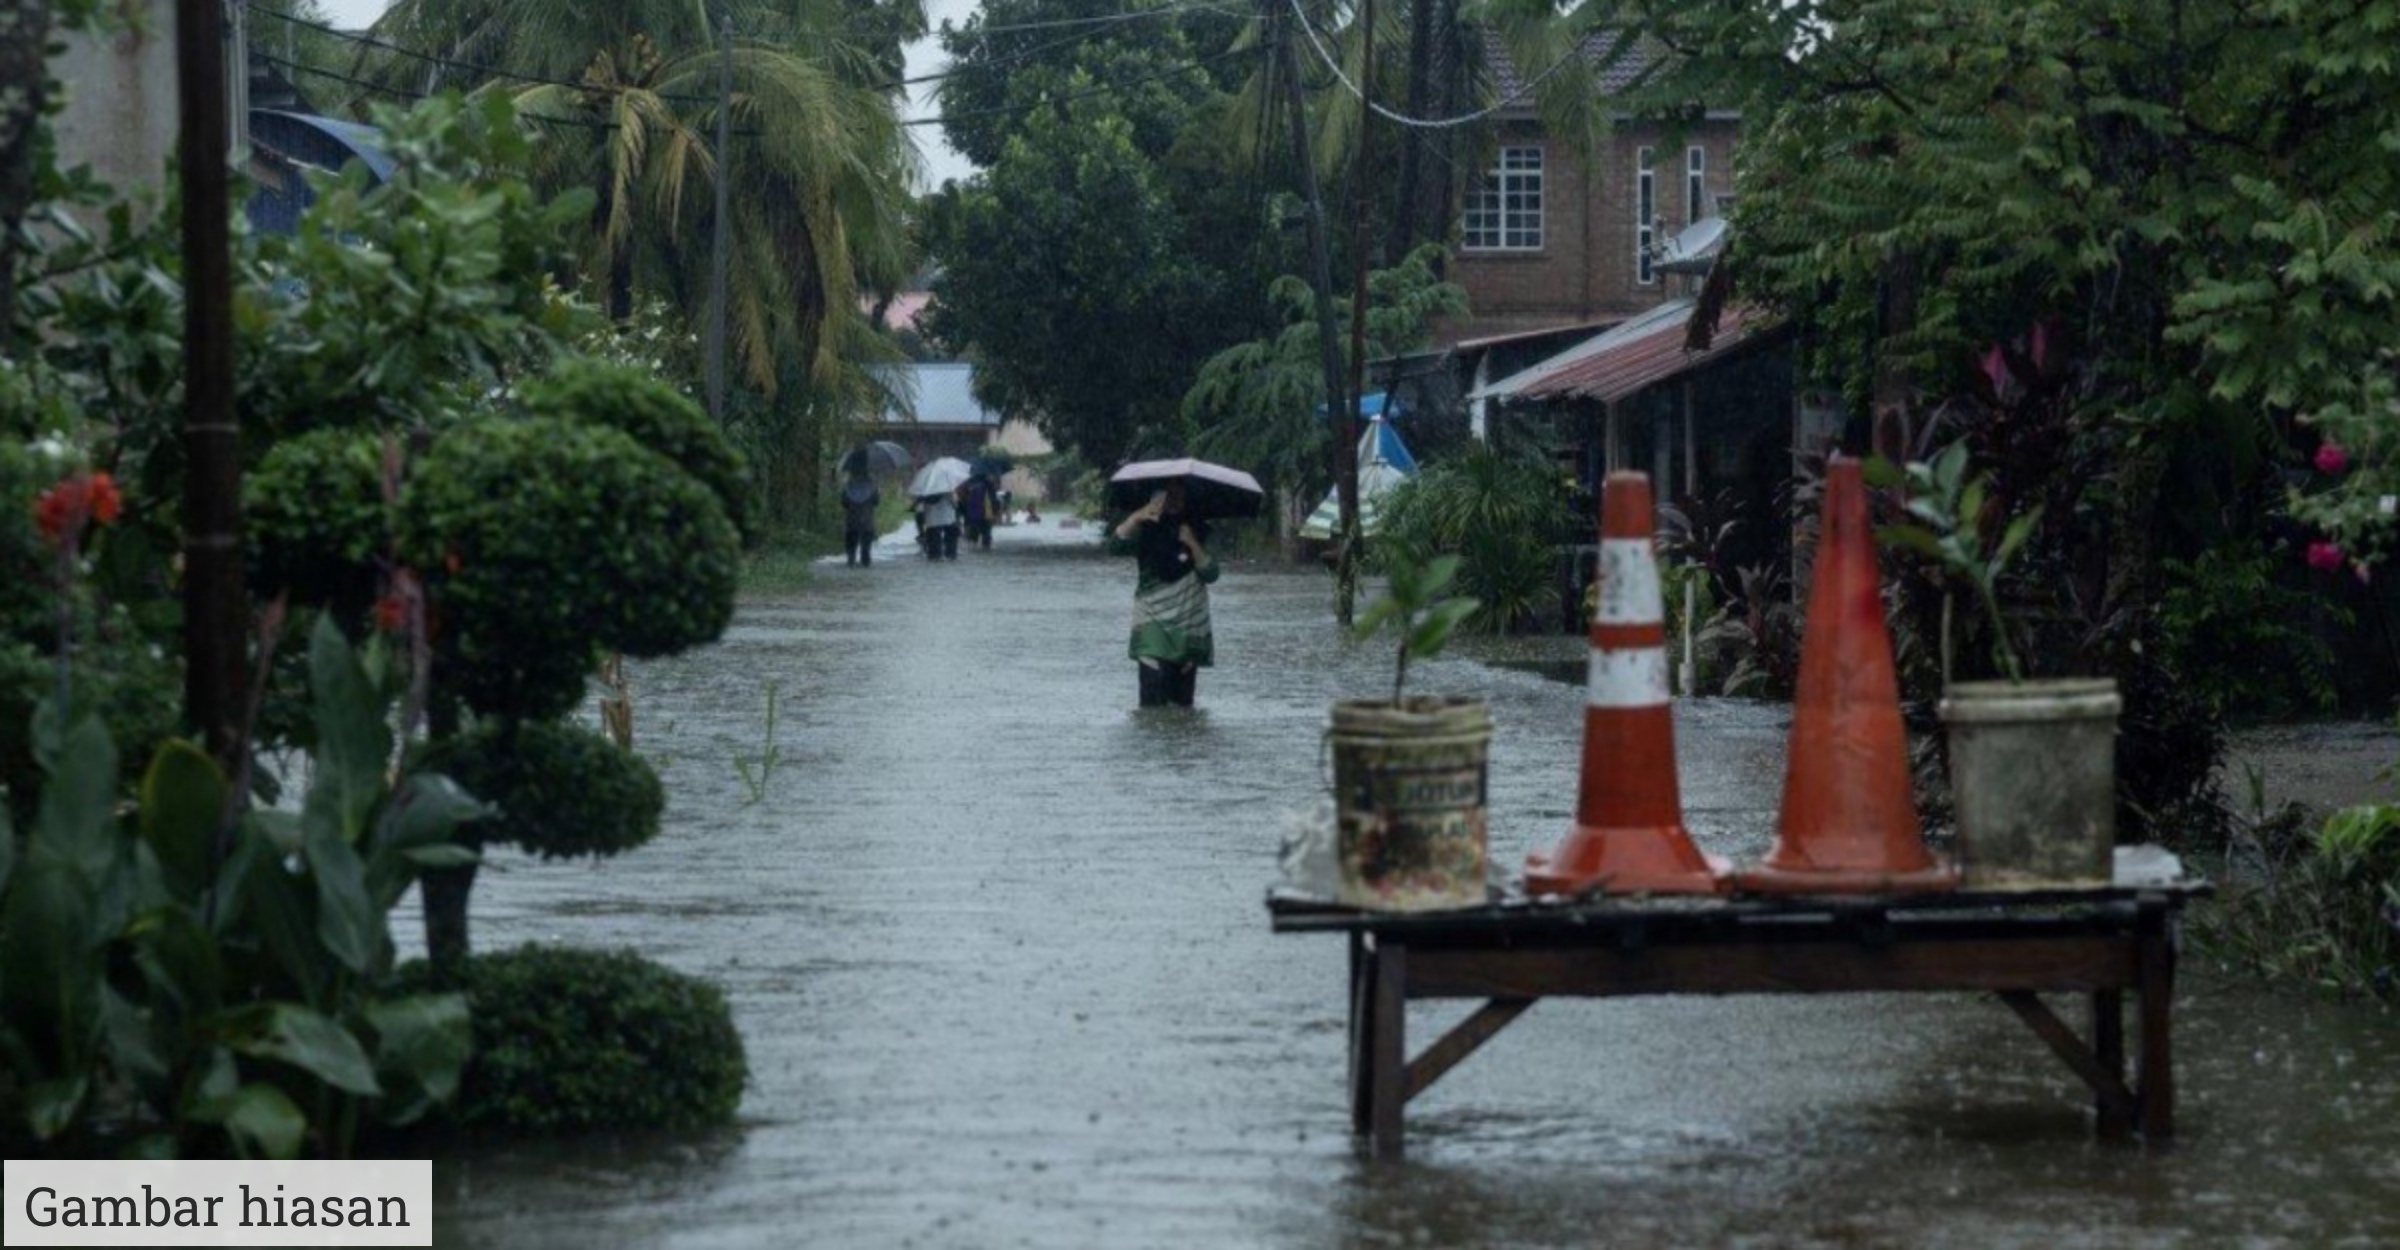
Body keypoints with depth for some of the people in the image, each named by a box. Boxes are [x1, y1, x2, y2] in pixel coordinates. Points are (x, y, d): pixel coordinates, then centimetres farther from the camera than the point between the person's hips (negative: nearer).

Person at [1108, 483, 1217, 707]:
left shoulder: (1196, 531, 8)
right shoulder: (1145, 530, 0)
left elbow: (1210, 574, -2)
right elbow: (1116, 545, -20)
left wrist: (1193, 544, -17)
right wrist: (1135, 518, -36)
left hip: (1189, 630, 3)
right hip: (1153, 629, -3)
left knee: (1183, 704, 4)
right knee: (1153, 703, -16)